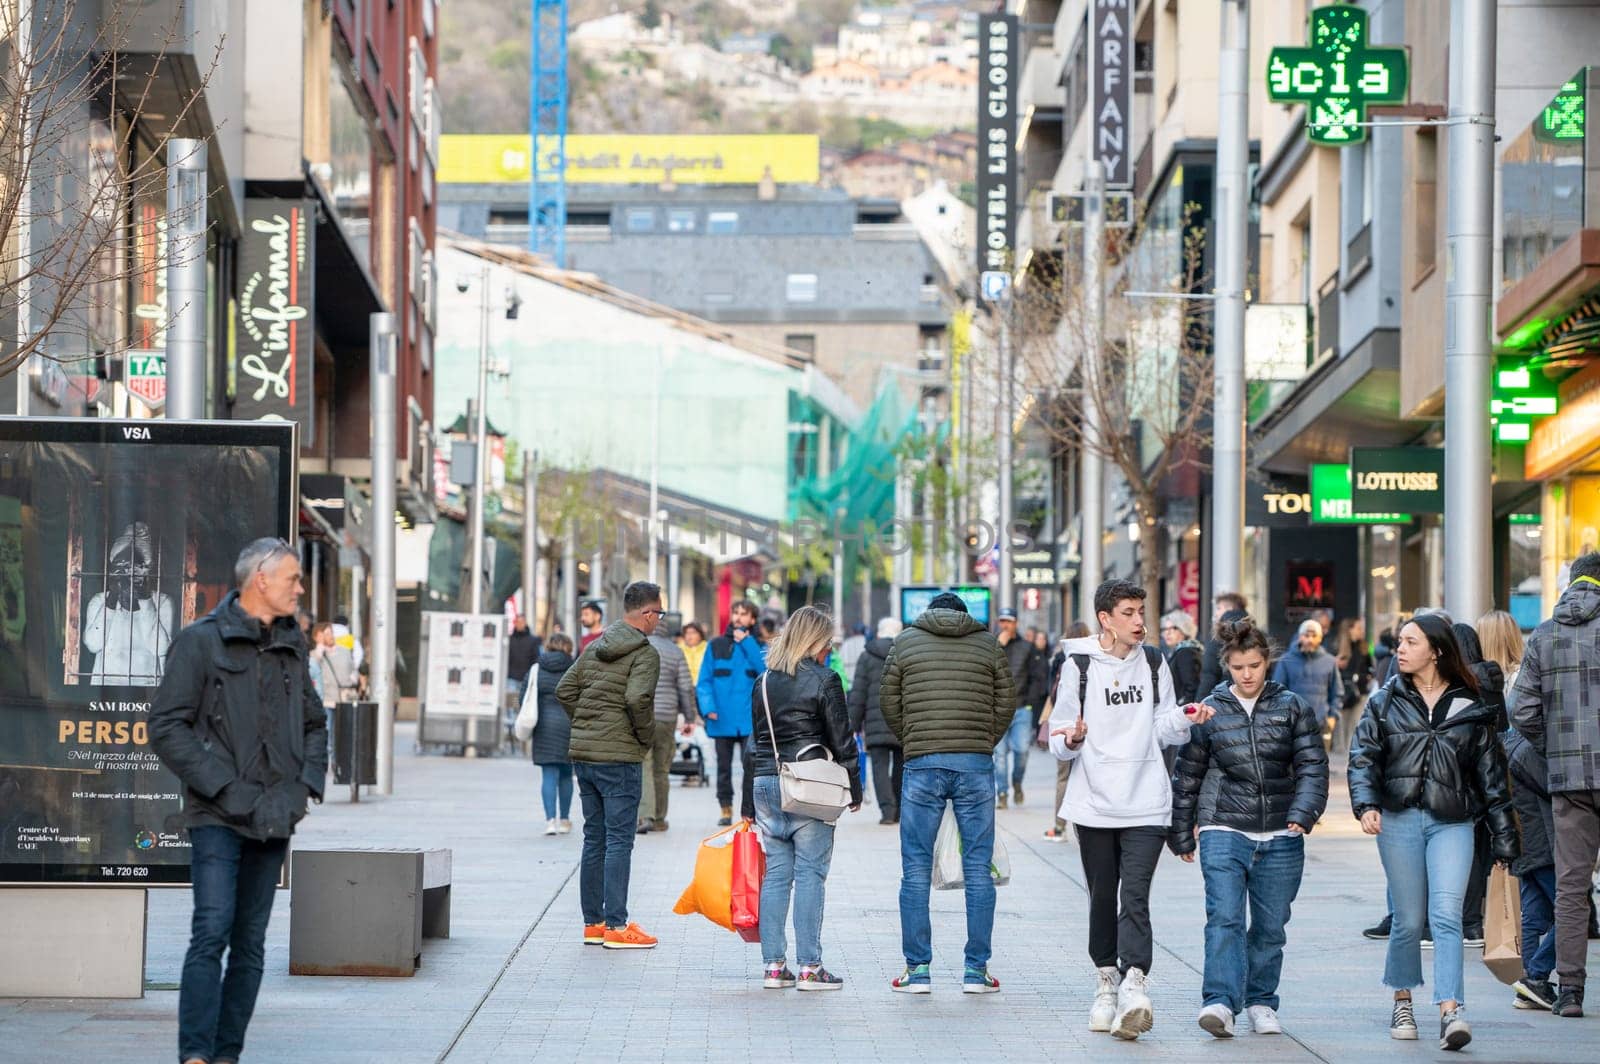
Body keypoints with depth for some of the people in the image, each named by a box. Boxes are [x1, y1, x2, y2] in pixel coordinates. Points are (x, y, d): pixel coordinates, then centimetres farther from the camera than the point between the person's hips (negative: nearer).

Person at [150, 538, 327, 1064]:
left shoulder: (292, 647, 15)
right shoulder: (202, 640, -4)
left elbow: (315, 724, 27)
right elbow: (167, 727, -9)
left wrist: (306, 784, 9)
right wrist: (224, 789, -14)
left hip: (274, 822, 6)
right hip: (219, 818, -6)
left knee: (251, 943, 6)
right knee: (212, 932, -15)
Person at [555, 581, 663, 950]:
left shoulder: (594, 648, 13)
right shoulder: (645, 653, -10)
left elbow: (564, 691, 11)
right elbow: (638, 699, -24)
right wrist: (647, 736, -9)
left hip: (583, 753, 7)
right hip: (619, 756, -7)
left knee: (594, 838, 13)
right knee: (619, 839, -4)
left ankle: (593, 922, 16)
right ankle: (616, 926, -5)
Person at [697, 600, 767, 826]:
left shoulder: (759, 646, 7)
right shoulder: (716, 645, 7)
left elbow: (765, 670, -11)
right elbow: (704, 680, 2)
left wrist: (747, 643, -11)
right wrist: (707, 707, -12)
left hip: (750, 719, -1)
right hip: (722, 719, 1)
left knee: (751, 766, -9)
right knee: (724, 766, 12)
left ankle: (748, 813, -2)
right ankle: (726, 809, 26)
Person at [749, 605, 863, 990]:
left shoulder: (764, 681, 11)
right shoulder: (824, 680, -6)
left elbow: (755, 741, 14)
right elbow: (841, 740, -5)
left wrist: (750, 804, 18)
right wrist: (854, 790, 4)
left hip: (766, 783, 5)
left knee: (775, 874, 8)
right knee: (810, 875, -3)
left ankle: (773, 966, 7)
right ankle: (809, 967, -4)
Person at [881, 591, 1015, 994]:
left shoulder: (905, 642, 8)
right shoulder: (989, 644, 9)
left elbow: (890, 705, 8)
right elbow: (1006, 704, 8)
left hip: (922, 765, -1)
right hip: (976, 765, 1)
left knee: (916, 870, 5)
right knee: (978, 869, 5)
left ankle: (918, 969, 3)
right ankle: (976, 969, 4)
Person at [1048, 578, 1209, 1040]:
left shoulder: (1153, 664, 9)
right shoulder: (1079, 666, 2)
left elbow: (1163, 731, 13)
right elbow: (1060, 741, 4)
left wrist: (1182, 718, -7)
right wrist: (1072, 740, -18)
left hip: (1147, 803, 0)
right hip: (1095, 803, 0)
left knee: (1135, 895, -13)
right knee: (1102, 896, 7)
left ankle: (1134, 985, -24)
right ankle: (1107, 983, 20)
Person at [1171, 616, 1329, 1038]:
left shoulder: (1292, 707, 6)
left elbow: (1313, 765, 0)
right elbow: (1186, 776, 13)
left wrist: (1303, 812, -17)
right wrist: (1181, 835, 15)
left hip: (1280, 836, 1)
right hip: (1223, 831, -1)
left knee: (1271, 926, 8)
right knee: (1224, 917, -16)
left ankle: (1261, 1003, 20)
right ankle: (1221, 1002, -21)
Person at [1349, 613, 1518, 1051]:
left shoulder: (1469, 709, 6)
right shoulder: (1385, 703, 8)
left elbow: (1491, 775, 9)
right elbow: (1363, 757, 2)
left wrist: (1504, 840, 8)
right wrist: (1366, 804, -18)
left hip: (1452, 823, -1)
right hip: (1399, 821, 1)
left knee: (1446, 915, -14)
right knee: (1409, 920, 6)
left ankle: (1450, 1012, -21)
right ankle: (1402, 1003, 25)